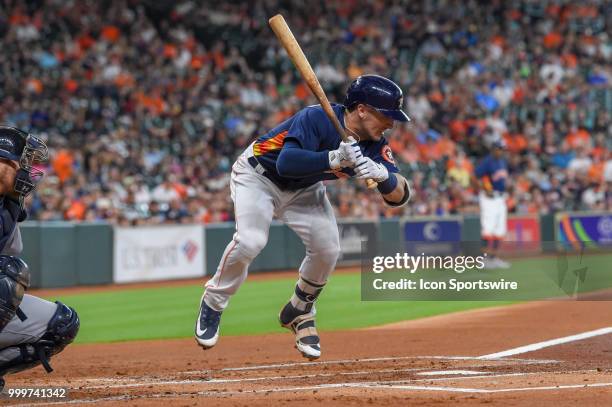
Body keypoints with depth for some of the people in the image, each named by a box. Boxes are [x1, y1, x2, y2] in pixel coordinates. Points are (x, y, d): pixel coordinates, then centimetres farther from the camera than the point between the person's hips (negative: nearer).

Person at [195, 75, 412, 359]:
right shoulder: (317, 119, -35)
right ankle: (212, 304, -1)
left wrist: (382, 173, -44)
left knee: (327, 249, -11)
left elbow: (400, 195, -23)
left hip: (304, 190, 6)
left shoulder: (375, 145, -17)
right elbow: (286, 163, -46)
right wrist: (334, 158, -57)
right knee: (250, 240, -26)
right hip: (258, 175, -6)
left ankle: (299, 313, 16)